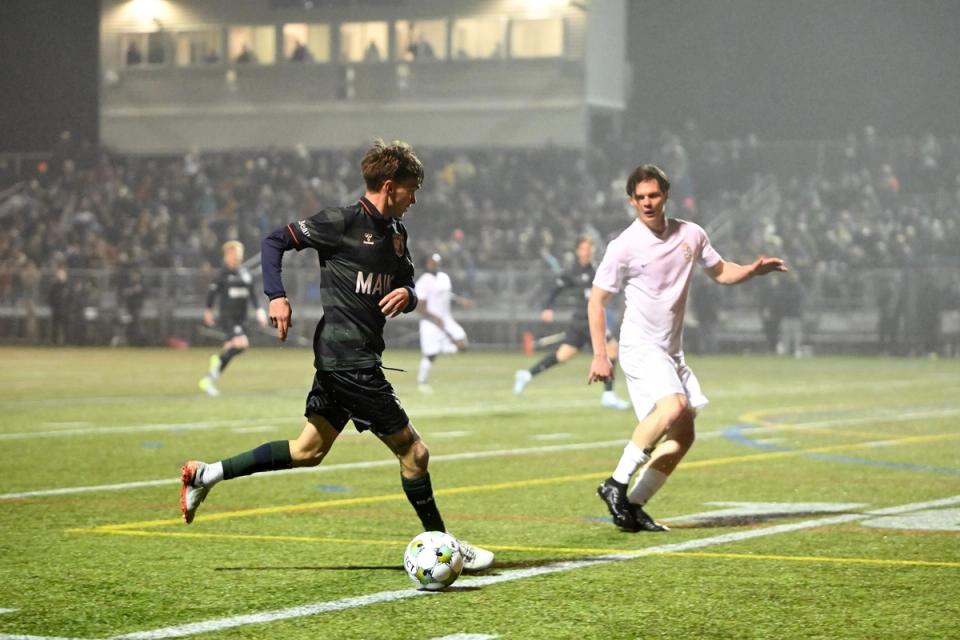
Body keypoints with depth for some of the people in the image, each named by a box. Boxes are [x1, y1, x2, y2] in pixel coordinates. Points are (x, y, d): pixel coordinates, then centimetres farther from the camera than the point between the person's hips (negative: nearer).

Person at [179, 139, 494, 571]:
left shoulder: (396, 233, 14)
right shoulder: (343, 222, -12)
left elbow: (408, 286, 22)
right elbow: (275, 241, -9)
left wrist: (407, 295, -3)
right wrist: (277, 296, -22)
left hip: (347, 358, 10)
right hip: (348, 358, -10)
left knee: (308, 451, 15)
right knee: (413, 451, -2)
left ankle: (207, 474, 18)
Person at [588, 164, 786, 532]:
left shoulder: (690, 235, 5)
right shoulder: (624, 246, -9)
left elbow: (720, 272, 21)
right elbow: (596, 300, -4)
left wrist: (753, 269, 0)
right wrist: (599, 355, -11)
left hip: (672, 352, 7)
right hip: (640, 346, -7)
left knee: (683, 434, 1)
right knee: (673, 406, -30)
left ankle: (633, 506, 5)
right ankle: (616, 485, -24)